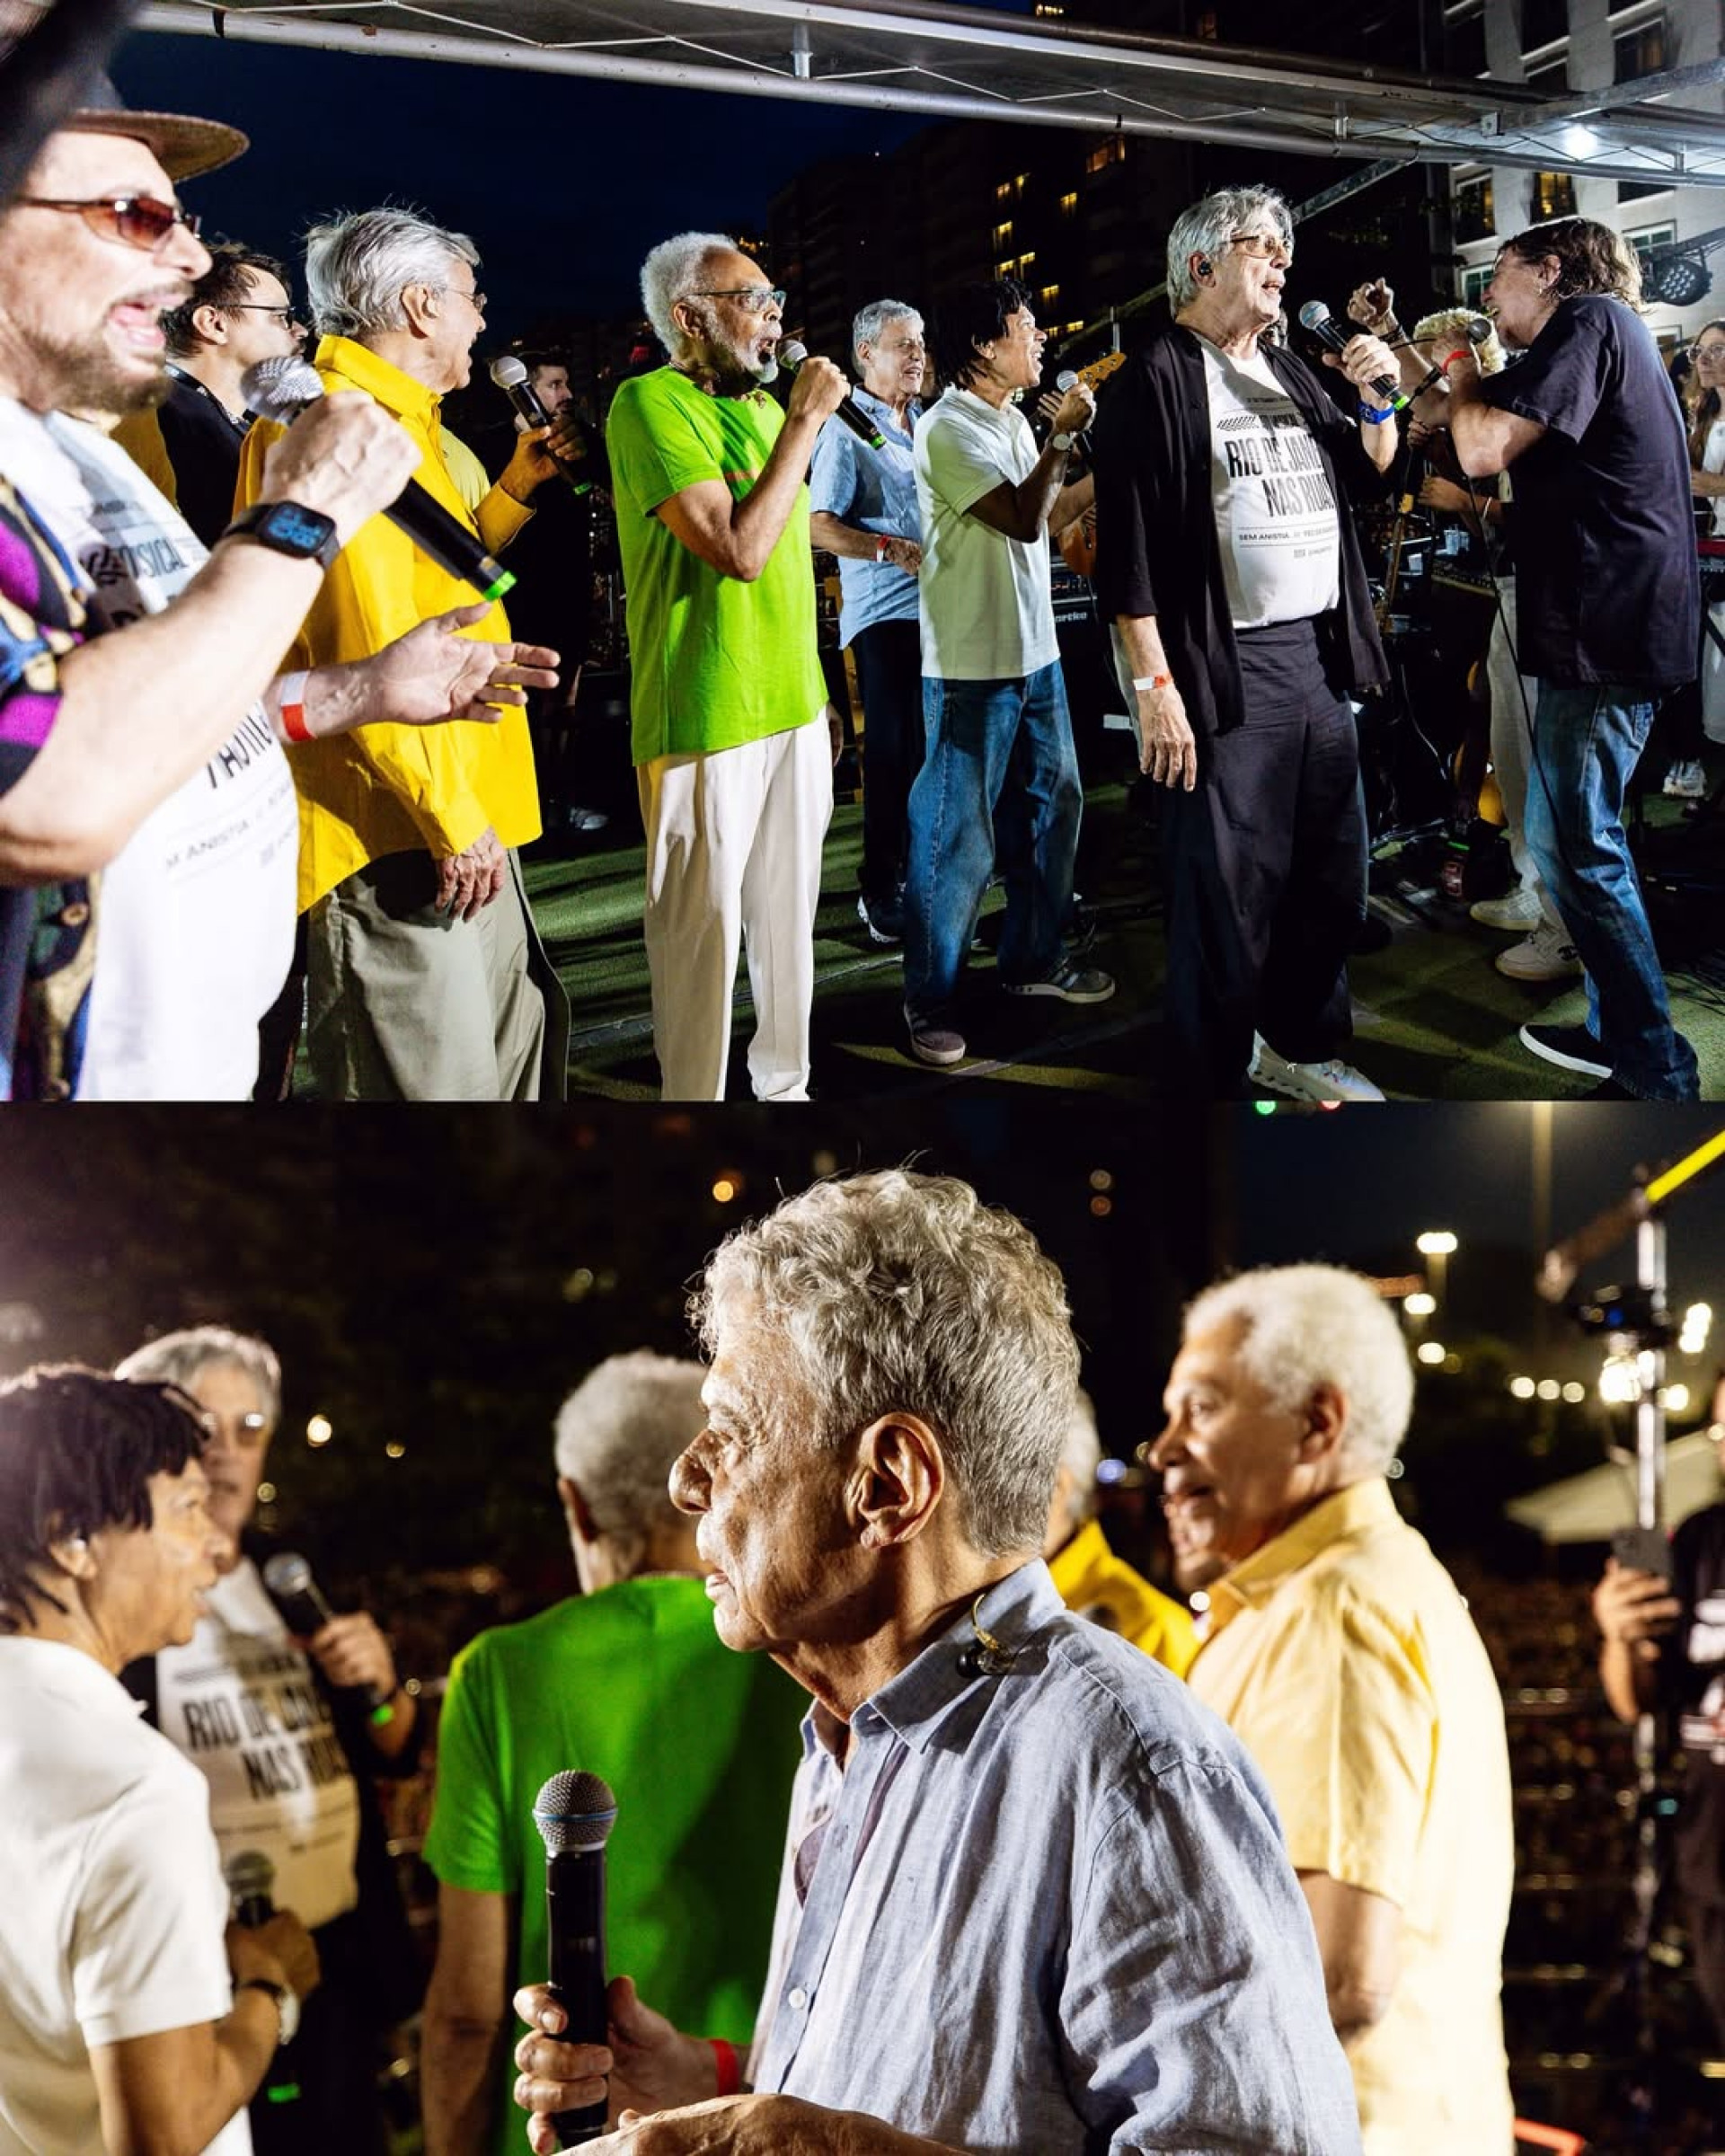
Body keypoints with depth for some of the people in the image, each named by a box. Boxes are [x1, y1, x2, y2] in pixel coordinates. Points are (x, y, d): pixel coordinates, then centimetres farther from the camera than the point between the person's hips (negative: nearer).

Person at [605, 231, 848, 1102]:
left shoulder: (765, 407, 13)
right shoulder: (651, 403, -13)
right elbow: (738, 551, -23)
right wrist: (804, 421, -16)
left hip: (793, 708, 8)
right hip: (705, 721, -8)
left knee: (788, 920, 14)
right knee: (705, 933, 0)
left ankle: (785, 1085, 26)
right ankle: (697, 1096, 10)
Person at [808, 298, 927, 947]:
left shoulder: (928, 423, 14)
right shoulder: (847, 427, -6)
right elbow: (820, 526, -13)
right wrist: (892, 549, -24)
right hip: (883, 612, -6)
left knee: (928, 746, 12)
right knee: (890, 749, -3)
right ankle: (881, 889, 6)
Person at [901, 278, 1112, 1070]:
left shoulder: (1012, 421, 11)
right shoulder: (949, 430, -17)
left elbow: (1051, 516, 18)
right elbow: (1022, 520, -23)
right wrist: (1064, 436, -16)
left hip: (1035, 653, 9)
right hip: (973, 666, -9)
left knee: (1053, 805, 17)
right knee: (959, 835, -4)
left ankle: (1032, 957, 31)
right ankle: (929, 999, 5)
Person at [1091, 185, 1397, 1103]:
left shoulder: (1292, 373, 16)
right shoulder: (1156, 381, -8)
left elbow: (1366, 479, 28)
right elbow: (1129, 544, -14)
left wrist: (1378, 403, 8)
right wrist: (1154, 684, -20)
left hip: (1317, 653, 8)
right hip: (1225, 667, -8)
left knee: (1331, 874, 14)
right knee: (1226, 890, -4)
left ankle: (1299, 1043, 31)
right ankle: (1212, 1081, 9)